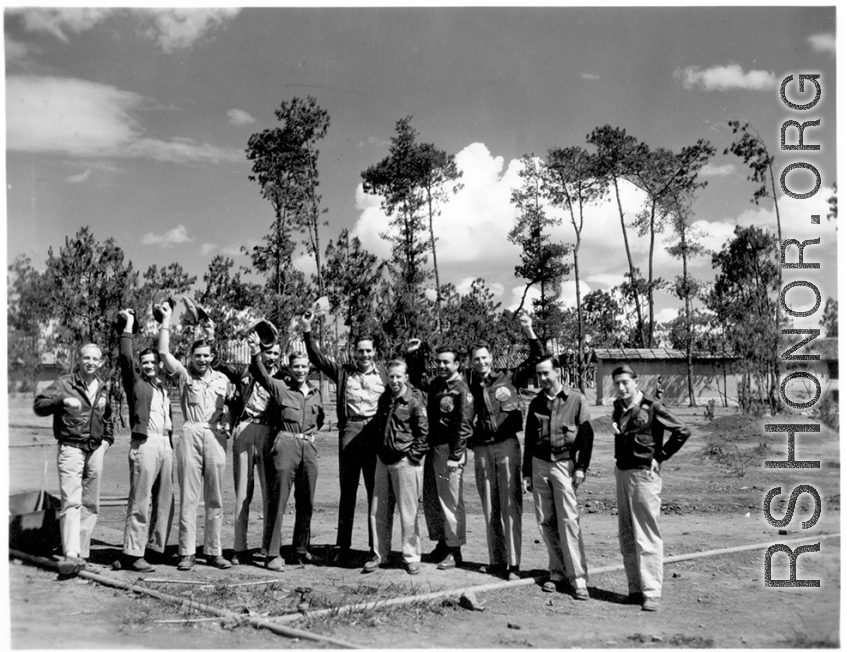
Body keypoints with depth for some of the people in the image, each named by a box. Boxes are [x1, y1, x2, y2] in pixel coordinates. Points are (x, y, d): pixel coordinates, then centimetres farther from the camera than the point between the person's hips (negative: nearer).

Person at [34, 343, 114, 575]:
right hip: (71, 449, -6)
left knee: (90, 504, 7)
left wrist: (107, 439, 16)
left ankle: (81, 551, 15)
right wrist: (63, 400, -26)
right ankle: (71, 554, -21)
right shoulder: (64, 383, -1)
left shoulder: (103, 389, 15)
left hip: (95, 451, 6)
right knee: (71, 502, -15)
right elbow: (39, 405, -11)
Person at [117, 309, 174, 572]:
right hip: (144, 443, -6)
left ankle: (156, 547, 11)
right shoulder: (135, 382, 6)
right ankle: (133, 553, -7)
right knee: (140, 501, -8)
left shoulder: (164, 387, 22)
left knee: (165, 500, 4)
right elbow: (125, 357, -8)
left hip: (166, 443, 6)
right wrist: (129, 324, -4)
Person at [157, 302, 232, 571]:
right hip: (190, 434, -2)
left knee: (215, 498, 4)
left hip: (215, 436, 2)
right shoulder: (184, 375, 8)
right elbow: (163, 352, -3)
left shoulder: (221, 379, 16)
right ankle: (187, 553, 3)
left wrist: (226, 424, 2)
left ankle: (213, 551, 11)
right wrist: (166, 320, 0)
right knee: (188, 497, -2)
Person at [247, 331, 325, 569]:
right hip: (284, 445, -5)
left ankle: (301, 550, 23)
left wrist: (312, 432, 14)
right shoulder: (280, 387, 0)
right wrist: (255, 353, -33)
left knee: (306, 502, 10)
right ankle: (274, 554, 1)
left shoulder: (315, 393, 14)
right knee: (278, 500, -5)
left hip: (308, 447, 5)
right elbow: (261, 374, -18)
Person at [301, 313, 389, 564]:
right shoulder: (343, 372, 12)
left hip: (376, 433, 0)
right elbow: (317, 358, 6)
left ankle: (377, 545, 13)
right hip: (350, 432, 0)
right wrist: (307, 331, -2)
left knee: (377, 491, 4)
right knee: (347, 491, 4)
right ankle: (342, 546, 9)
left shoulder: (384, 374, 12)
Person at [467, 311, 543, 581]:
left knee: (510, 505, -5)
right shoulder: (470, 389, 9)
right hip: (482, 449, 3)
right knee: (489, 508, 8)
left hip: (507, 445, -3)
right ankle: (496, 560, 17)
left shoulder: (507, 378, 2)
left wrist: (529, 331, -12)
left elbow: (537, 358, -1)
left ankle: (513, 563, -3)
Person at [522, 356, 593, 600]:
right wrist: (527, 473, 14)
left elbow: (586, 435, -2)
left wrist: (581, 467, -10)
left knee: (569, 521, -10)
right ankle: (557, 573, 13)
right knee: (546, 522, 4)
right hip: (540, 464, 5)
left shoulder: (576, 400, 0)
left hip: (565, 464, -4)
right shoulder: (536, 403, 13)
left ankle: (578, 579, -8)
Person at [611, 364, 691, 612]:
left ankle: (652, 593, -2)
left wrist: (659, 456, -8)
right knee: (626, 536, 10)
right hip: (621, 473, 7)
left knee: (646, 536, -6)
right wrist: (615, 424, 7)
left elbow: (682, 432, -8)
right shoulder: (618, 407, 9)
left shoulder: (652, 407, -10)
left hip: (644, 474, -7)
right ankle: (635, 589, 18)